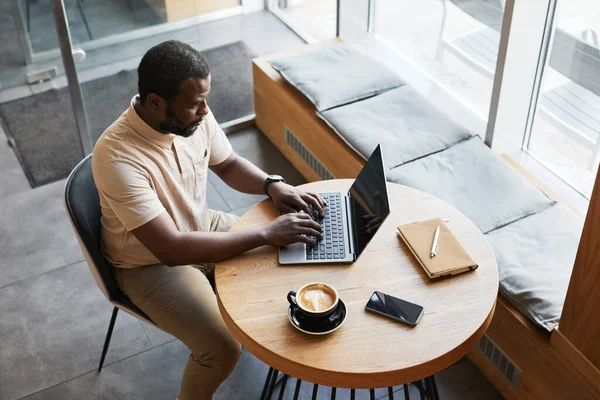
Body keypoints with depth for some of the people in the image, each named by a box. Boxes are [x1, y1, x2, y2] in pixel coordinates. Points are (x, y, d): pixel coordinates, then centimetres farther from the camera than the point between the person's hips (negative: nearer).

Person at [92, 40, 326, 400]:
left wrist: (273, 185, -16)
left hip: (200, 226, 7)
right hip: (151, 263, -6)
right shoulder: (118, 157, -36)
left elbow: (228, 165, 5)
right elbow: (171, 249, -39)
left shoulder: (194, 116, -15)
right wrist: (266, 234, -37)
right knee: (223, 347, -21)